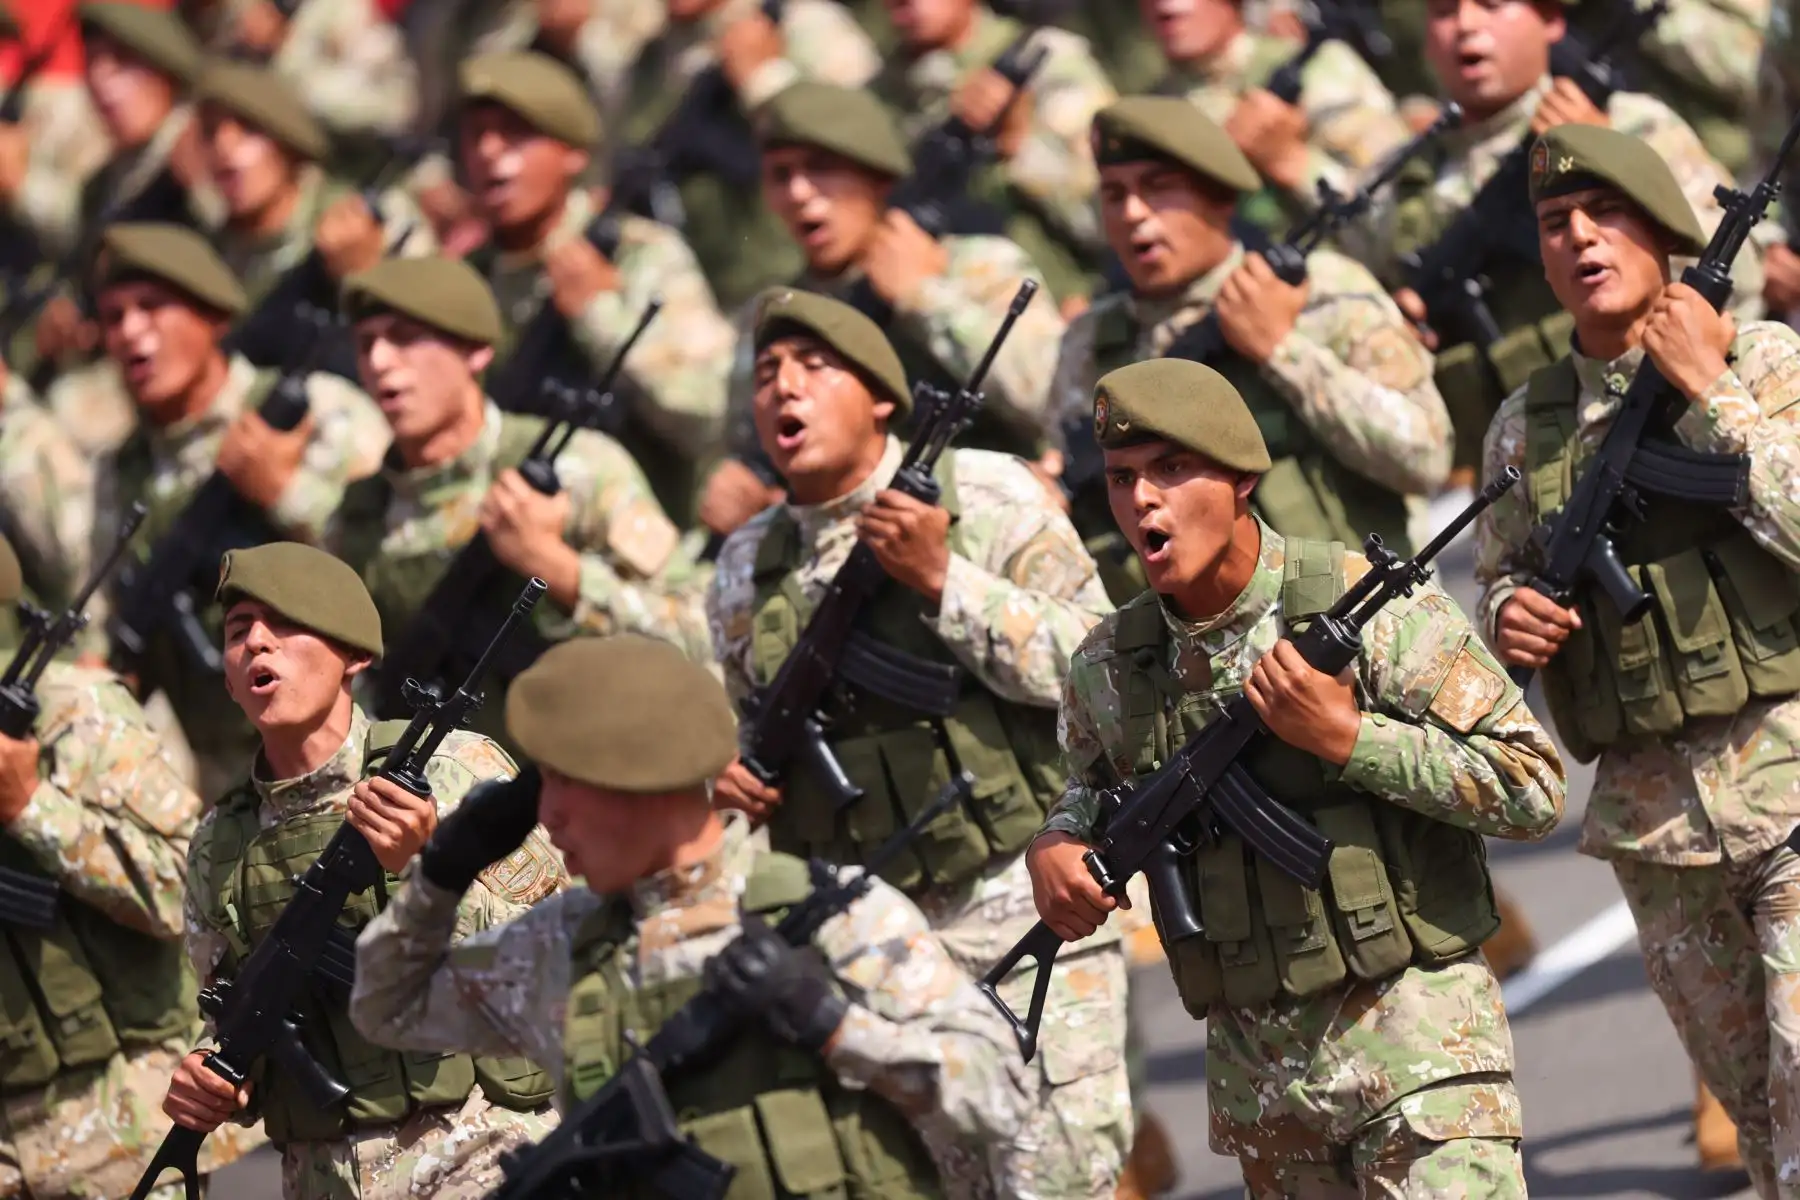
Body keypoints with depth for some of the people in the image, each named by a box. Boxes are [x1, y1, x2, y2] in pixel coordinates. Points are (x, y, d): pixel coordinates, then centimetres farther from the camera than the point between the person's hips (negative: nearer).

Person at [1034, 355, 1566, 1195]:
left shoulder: (1374, 608, -10)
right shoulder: (1107, 669, 4)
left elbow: (1533, 791, -11)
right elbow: (1095, 795, 24)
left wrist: (1346, 738, -19)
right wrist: (1055, 848, 1)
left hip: (1416, 1039, -5)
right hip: (1257, 1070, 5)